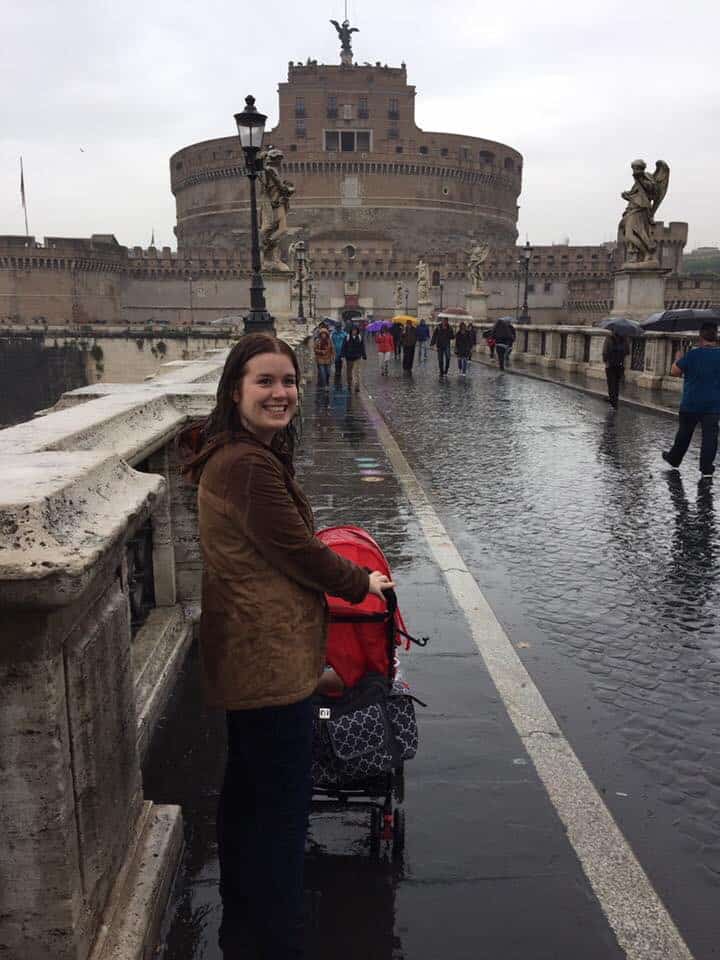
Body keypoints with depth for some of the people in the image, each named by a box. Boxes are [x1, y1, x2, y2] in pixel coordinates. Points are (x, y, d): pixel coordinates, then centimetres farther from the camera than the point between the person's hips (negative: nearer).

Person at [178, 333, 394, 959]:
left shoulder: (236, 454, 11)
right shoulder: (249, 465, -23)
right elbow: (298, 552, -18)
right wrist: (362, 583, -2)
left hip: (247, 654, 11)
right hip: (270, 659, -11)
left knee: (247, 791, 23)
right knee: (285, 803, 3)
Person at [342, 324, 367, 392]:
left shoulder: (360, 338, 2)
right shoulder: (347, 338, -2)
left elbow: (362, 348, 7)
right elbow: (344, 347, -2)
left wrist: (364, 356, 8)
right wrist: (343, 355, -8)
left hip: (357, 358, -1)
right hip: (348, 358, 1)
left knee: (357, 372, -10)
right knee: (348, 373, 12)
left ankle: (357, 387, -12)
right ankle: (349, 385, 30)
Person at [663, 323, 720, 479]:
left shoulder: (693, 355, -12)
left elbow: (675, 372, -7)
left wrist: (678, 359, 10)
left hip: (691, 403, -1)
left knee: (684, 433, 14)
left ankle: (674, 459, 30)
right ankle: (706, 469, 0)